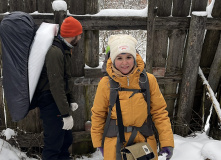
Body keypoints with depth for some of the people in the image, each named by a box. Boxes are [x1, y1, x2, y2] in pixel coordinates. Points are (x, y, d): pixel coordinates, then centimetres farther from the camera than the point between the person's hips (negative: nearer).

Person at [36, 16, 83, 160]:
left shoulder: (64, 50, 13)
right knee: (53, 144, -1)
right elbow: (56, 85, -25)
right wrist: (66, 114, -24)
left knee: (66, 140, 19)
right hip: (51, 104, -10)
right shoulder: (55, 52, -20)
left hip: (61, 101, 10)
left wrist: (71, 101, 15)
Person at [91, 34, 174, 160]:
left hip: (145, 142, 1)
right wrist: (98, 142, 8)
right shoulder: (105, 83, -8)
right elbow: (98, 115, 3)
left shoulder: (149, 80, -8)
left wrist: (167, 142, -7)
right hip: (115, 146, 0)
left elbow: (159, 112, -2)